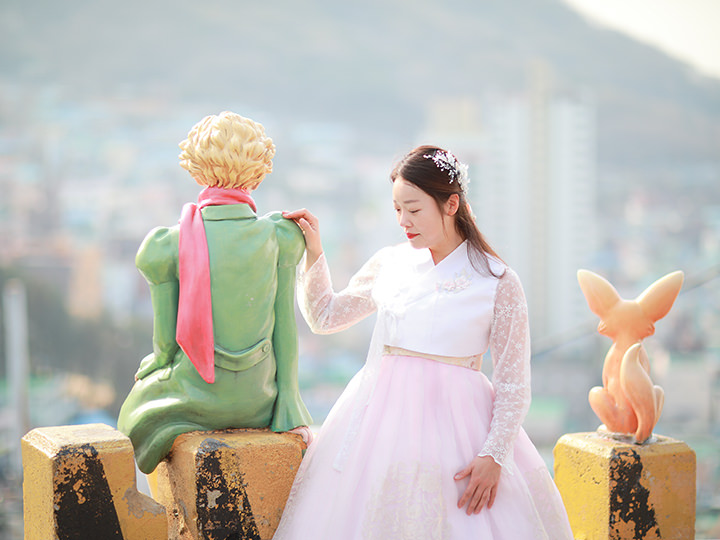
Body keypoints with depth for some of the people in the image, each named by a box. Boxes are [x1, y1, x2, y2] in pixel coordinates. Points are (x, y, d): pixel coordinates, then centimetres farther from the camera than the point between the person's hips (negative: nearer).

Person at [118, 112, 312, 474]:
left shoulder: (167, 245, -13)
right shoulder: (279, 236, -9)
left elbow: (166, 340, -7)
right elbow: (285, 325, -5)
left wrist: (151, 366, 17)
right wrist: (290, 410, 3)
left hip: (198, 399, -2)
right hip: (257, 401, 2)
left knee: (142, 396, 31)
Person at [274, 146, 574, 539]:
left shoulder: (497, 283, -5)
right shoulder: (389, 264, 7)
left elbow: (513, 387, -5)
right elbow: (324, 317, 21)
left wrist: (493, 456, -14)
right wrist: (313, 252, 10)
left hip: (455, 418, -4)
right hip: (382, 415, 4)